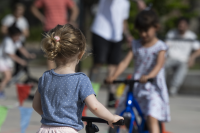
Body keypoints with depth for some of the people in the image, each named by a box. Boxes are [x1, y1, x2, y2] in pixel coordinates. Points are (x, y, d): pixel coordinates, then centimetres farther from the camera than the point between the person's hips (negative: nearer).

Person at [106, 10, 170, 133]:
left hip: (153, 87, -5)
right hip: (135, 86, 5)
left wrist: (149, 76, -40)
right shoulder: (136, 45, 9)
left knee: (151, 117, -22)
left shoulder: (160, 47, -3)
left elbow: (159, 65, -19)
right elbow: (125, 62, -1)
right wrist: (114, 76, -19)